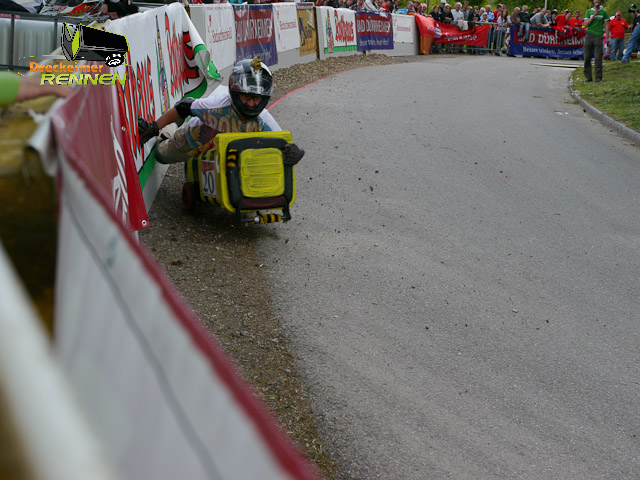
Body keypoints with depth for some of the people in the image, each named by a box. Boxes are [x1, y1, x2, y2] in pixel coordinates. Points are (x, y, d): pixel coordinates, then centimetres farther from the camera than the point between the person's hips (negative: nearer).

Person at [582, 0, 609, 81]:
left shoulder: (604, 12, 9)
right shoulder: (589, 11, 12)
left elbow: (606, 25, 9)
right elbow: (585, 24, 2)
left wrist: (607, 37, -1)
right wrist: (594, 15, -5)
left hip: (598, 36, -2)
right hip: (589, 35, 2)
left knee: (598, 58, -7)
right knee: (587, 57, -1)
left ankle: (598, 77, -4)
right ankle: (588, 76, 7)